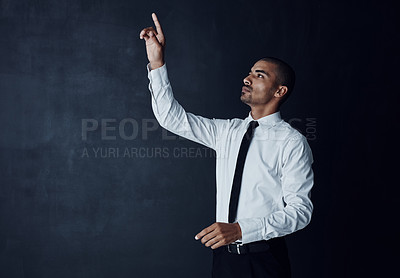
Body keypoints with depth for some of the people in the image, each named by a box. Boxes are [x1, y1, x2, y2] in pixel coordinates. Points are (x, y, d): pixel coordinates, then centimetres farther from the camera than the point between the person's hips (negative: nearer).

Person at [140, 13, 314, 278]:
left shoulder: (292, 143, -11)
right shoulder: (228, 131, 5)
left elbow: (300, 209, -16)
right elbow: (173, 118, 3)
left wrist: (240, 229, -27)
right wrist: (157, 62, -6)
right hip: (224, 255, 5)